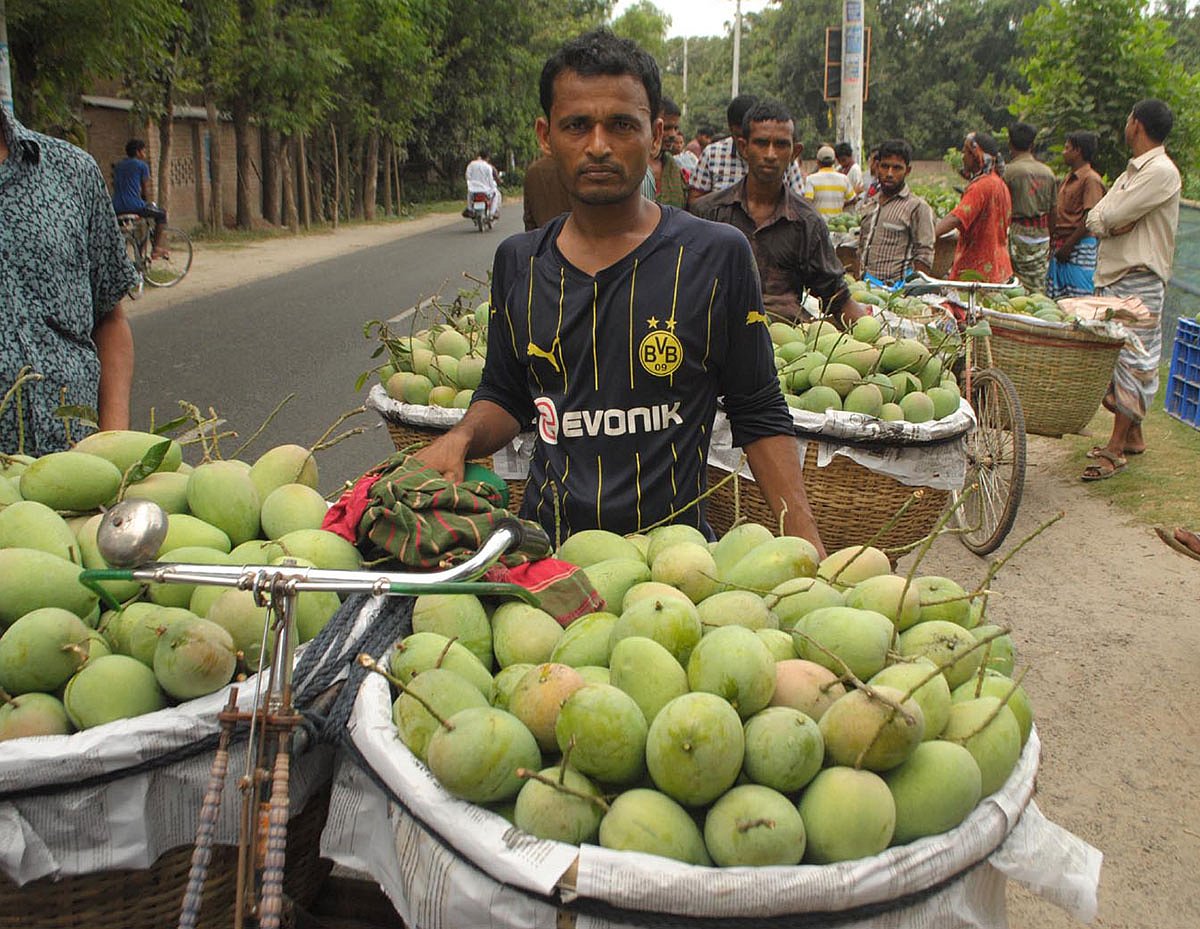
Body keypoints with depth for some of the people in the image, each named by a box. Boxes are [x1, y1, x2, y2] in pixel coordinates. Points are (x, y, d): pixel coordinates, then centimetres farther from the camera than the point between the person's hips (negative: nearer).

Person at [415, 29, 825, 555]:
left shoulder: (716, 255, -6)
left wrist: (806, 545, -9)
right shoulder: (518, 263, 4)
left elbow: (759, 415, -1)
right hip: (545, 548, 2)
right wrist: (460, 439, -6)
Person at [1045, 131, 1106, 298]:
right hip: (1061, 247, 9)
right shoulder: (1067, 179, 19)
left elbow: (1090, 218, -16)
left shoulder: (1091, 179, -10)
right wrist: (1053, 243, 12)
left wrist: (1068, 245, -17)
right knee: (1056, 299, 9)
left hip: (1080, 248, -9)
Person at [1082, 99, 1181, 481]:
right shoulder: (1131, 172, 19)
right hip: (1110, 277, 9)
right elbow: (1094, 220, 8)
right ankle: (1133, 435, 23)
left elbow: (1109, 217, -19)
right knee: (1115, 357, 12)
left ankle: (1116, 448, -7)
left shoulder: (1161, 172, -12)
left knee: (1133, 362, -7)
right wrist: (1116, 222, -11)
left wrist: (1107, 219, 1)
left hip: (1139, 282, -9)